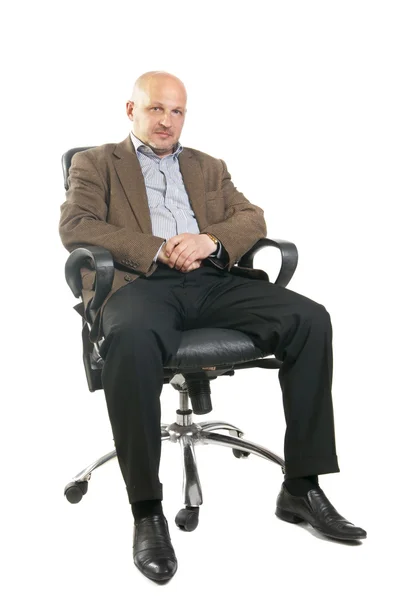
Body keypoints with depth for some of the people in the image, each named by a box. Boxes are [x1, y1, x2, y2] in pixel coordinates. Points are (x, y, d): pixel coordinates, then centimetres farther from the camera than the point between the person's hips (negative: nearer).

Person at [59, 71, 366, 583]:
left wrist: (211, 240, -7)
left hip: (212, 281, 4)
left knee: (310, 319, -20)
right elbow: (74, 225, 1)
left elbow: (252, 218, 17)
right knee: (132, 340, -40)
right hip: (139, 283, -4)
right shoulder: (96, 163, 19)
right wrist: (156, 250, -11)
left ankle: (301, 488, -13)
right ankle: (147, 511, -26)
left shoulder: (209, 167, 30)